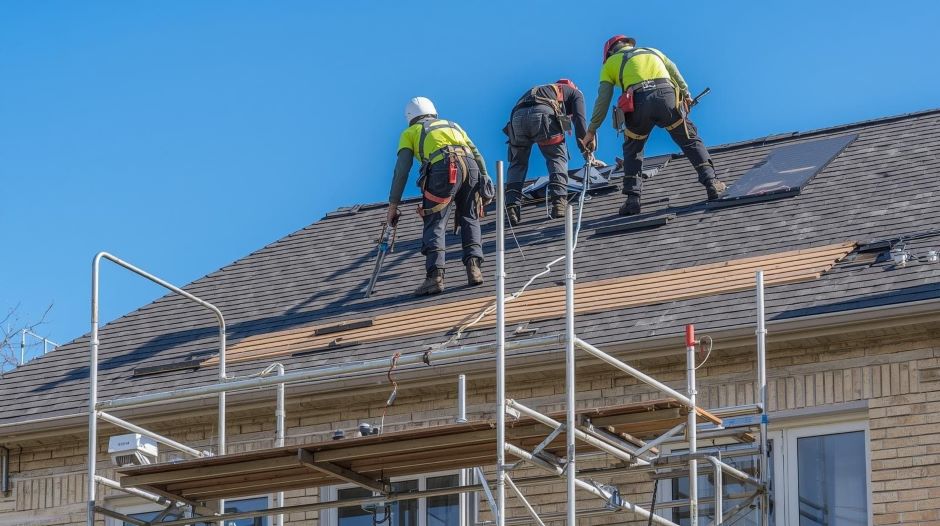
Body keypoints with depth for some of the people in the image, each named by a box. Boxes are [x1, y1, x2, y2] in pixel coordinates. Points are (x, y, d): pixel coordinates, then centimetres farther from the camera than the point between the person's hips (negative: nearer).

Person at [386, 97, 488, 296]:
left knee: (434, 224, -2)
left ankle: (436, 276, -17)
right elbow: (477, 155, 25)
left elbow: (401, 171, 16)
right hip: (470, 166, 4)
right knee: (469, 220, 17)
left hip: (443, 169, -4)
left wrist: (393, 206, 16)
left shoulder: (410, 133, 25)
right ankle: (474, 267, 0)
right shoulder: (453, 125, 37)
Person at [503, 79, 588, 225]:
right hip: (543, 113, -4)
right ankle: (559, 201, -4)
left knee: (517, 163, 16)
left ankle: (511, 207, 2)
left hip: (517, 116, 4)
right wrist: (585, 147, 12)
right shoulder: (575, 92, 32)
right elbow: (579, 119, 14)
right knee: (557, 158, 11)